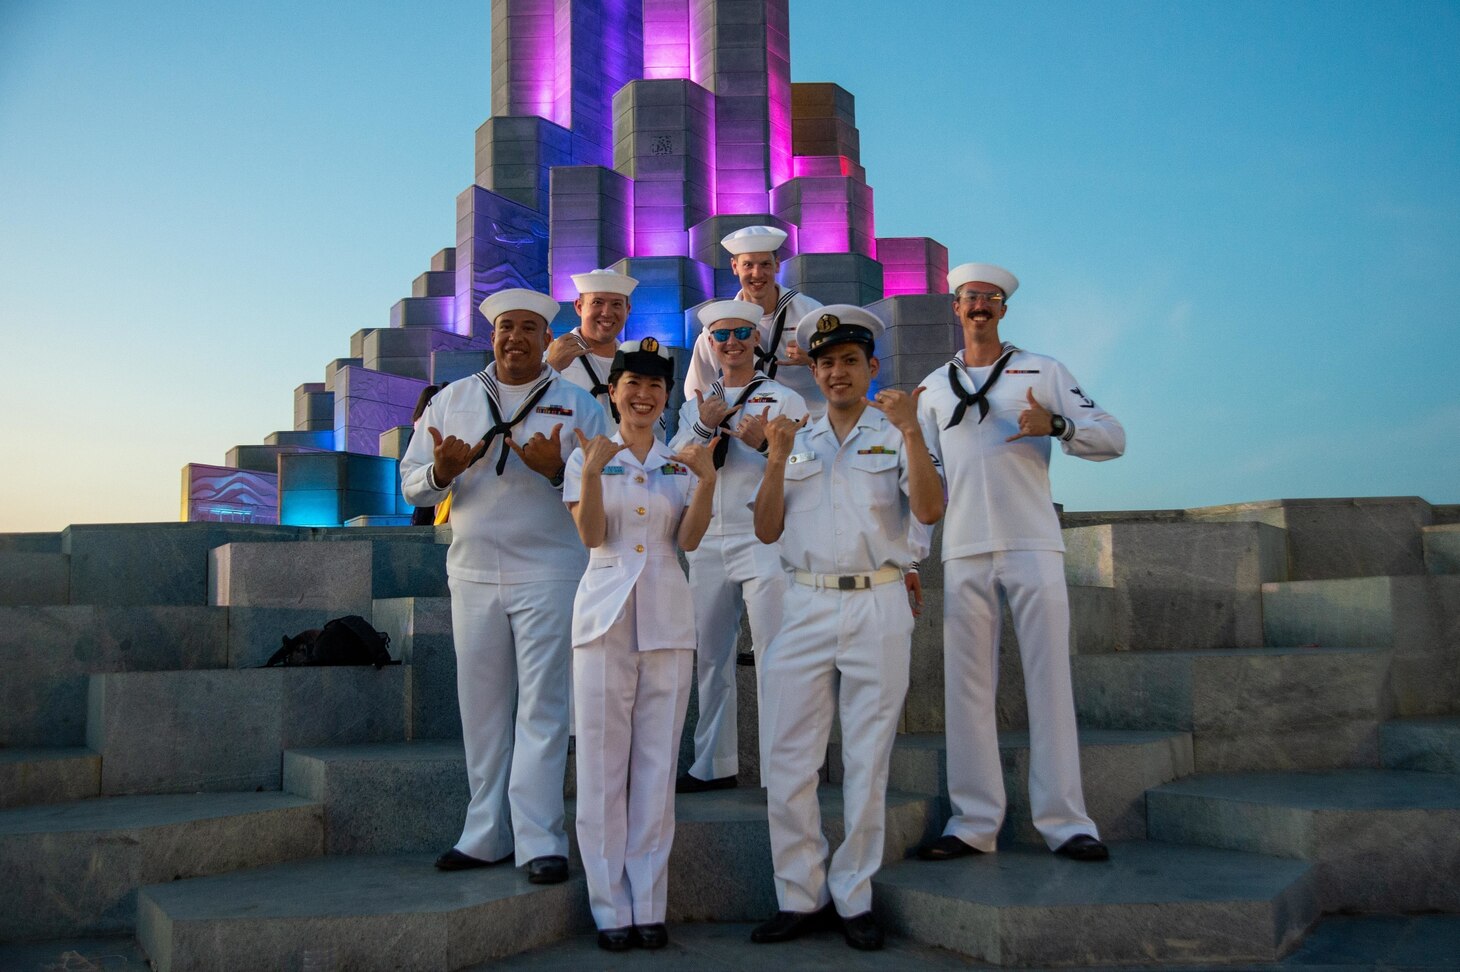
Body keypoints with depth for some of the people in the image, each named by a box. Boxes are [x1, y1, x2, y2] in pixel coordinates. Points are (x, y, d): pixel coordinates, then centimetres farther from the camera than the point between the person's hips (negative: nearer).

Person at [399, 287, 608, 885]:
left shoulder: (577, 404, 5)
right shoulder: (452, 399, 12)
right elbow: (411, 483, 8)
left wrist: (557, 470, -20)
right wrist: (442, 471, -13)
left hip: (548, 574, -3)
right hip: (472, 572, 3)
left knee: (541, 708, -4)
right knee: (481, 707, 7)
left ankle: (540, 841, 2)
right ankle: (485, 835, 17)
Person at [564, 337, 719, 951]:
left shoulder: (681, 461, 12)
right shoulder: (588, 456, 7)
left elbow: (689, 540, 1)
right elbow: (592, 535, -5)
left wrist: (707, 479, -13)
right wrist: (593, 472, -19)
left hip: (666, 619, 2)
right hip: (605, 616, -2)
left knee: (657, 764, 4)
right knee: (604, 764, 0)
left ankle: (649, 906, 13)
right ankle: (610, 909, 9)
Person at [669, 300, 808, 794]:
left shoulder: (784, 400, 4)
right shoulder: (695, 405, 17)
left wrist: (764, 443, -20)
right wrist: (702, 426, -8)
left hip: (763, 542, -4)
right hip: (707, 544, 5)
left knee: (775, 657, -7)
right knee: (710, 657, 9)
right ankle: (714, 765, 19)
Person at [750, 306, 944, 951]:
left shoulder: (895, 435, 7)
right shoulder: (797, 440, 14)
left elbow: (929, 511, -9)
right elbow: (767, 531, 7)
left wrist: (911, 431, -18)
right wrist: (776, 462, -5)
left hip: (877, 607, -2)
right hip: (806, 606, 2)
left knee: (866, 762, 4)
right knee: (787, 759, 0)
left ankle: (853, 898, 17)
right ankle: (801, 896, 14)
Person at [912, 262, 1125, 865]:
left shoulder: (1042, 370, 9)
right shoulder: (934, 387, 17)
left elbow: (1112, 437, 3)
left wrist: (1056, 425, -16)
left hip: (1033, 545, -2)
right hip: (964, 551, 3)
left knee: (1049, 679, -4)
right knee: (966, 686, 2)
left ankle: (1064, 821, 2)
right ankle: (974, 822, 8)